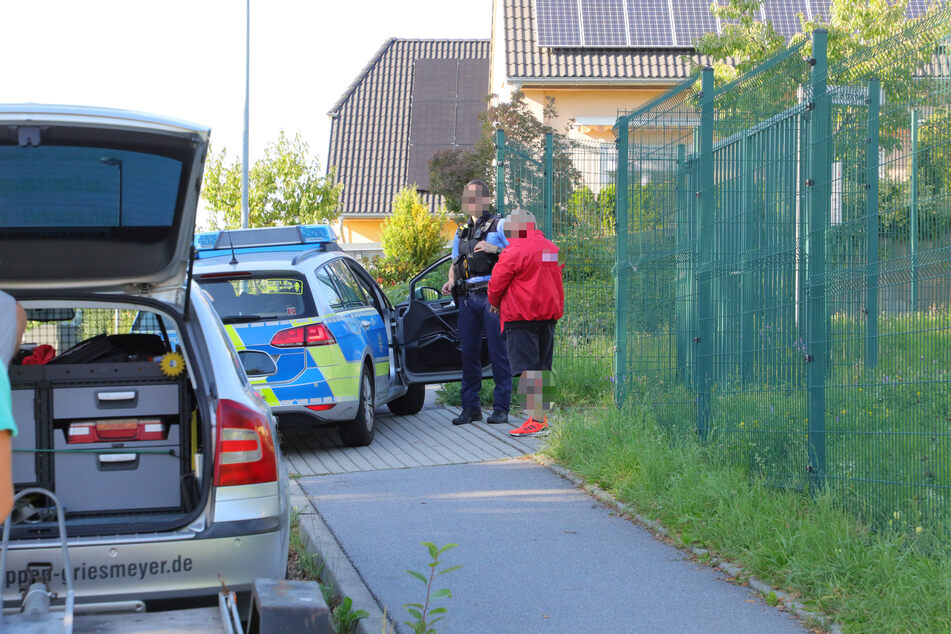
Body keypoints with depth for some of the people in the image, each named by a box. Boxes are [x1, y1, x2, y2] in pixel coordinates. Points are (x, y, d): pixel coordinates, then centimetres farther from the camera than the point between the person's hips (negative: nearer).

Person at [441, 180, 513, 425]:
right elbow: (455, 264, 25)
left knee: (498, 353, -5)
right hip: (467, 297, 5)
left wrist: (495, 249, -16)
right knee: (468, 353, 4)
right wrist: (451, 282, 5)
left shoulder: (498, 226, 4)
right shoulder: (461, 232, 19)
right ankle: (471, 408, 10)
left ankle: (501, 408, -2)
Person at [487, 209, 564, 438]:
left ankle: (535, 421, -13)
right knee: (543, 369, 13)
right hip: (549, 315, 7)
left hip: (521, 317, -7)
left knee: (526, 369, -7)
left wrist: (494, 303, 13)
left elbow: (496, 284, -5)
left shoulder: (513, 253, -13)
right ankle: (544, 417, 17)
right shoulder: (552, 248, 10)